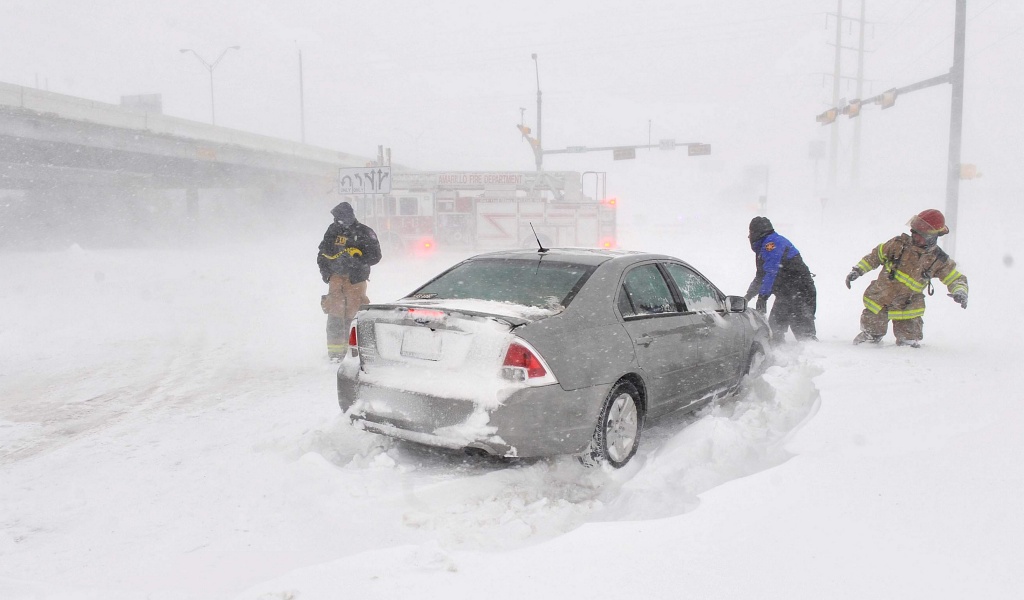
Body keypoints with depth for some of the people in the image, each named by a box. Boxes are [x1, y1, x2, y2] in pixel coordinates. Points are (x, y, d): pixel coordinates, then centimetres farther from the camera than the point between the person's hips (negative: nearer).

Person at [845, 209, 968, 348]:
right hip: (877, 302, 0)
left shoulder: (938, 260, -7)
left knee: (909, 340, 0)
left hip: (907, 310, 0)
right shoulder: (900, 244, -7)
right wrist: (858, 270, 0)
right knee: (872, 332, 9)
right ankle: (870, 336, 42)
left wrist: (960, 291, -21)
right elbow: (877, 255, 5)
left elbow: (956, 279, 1)